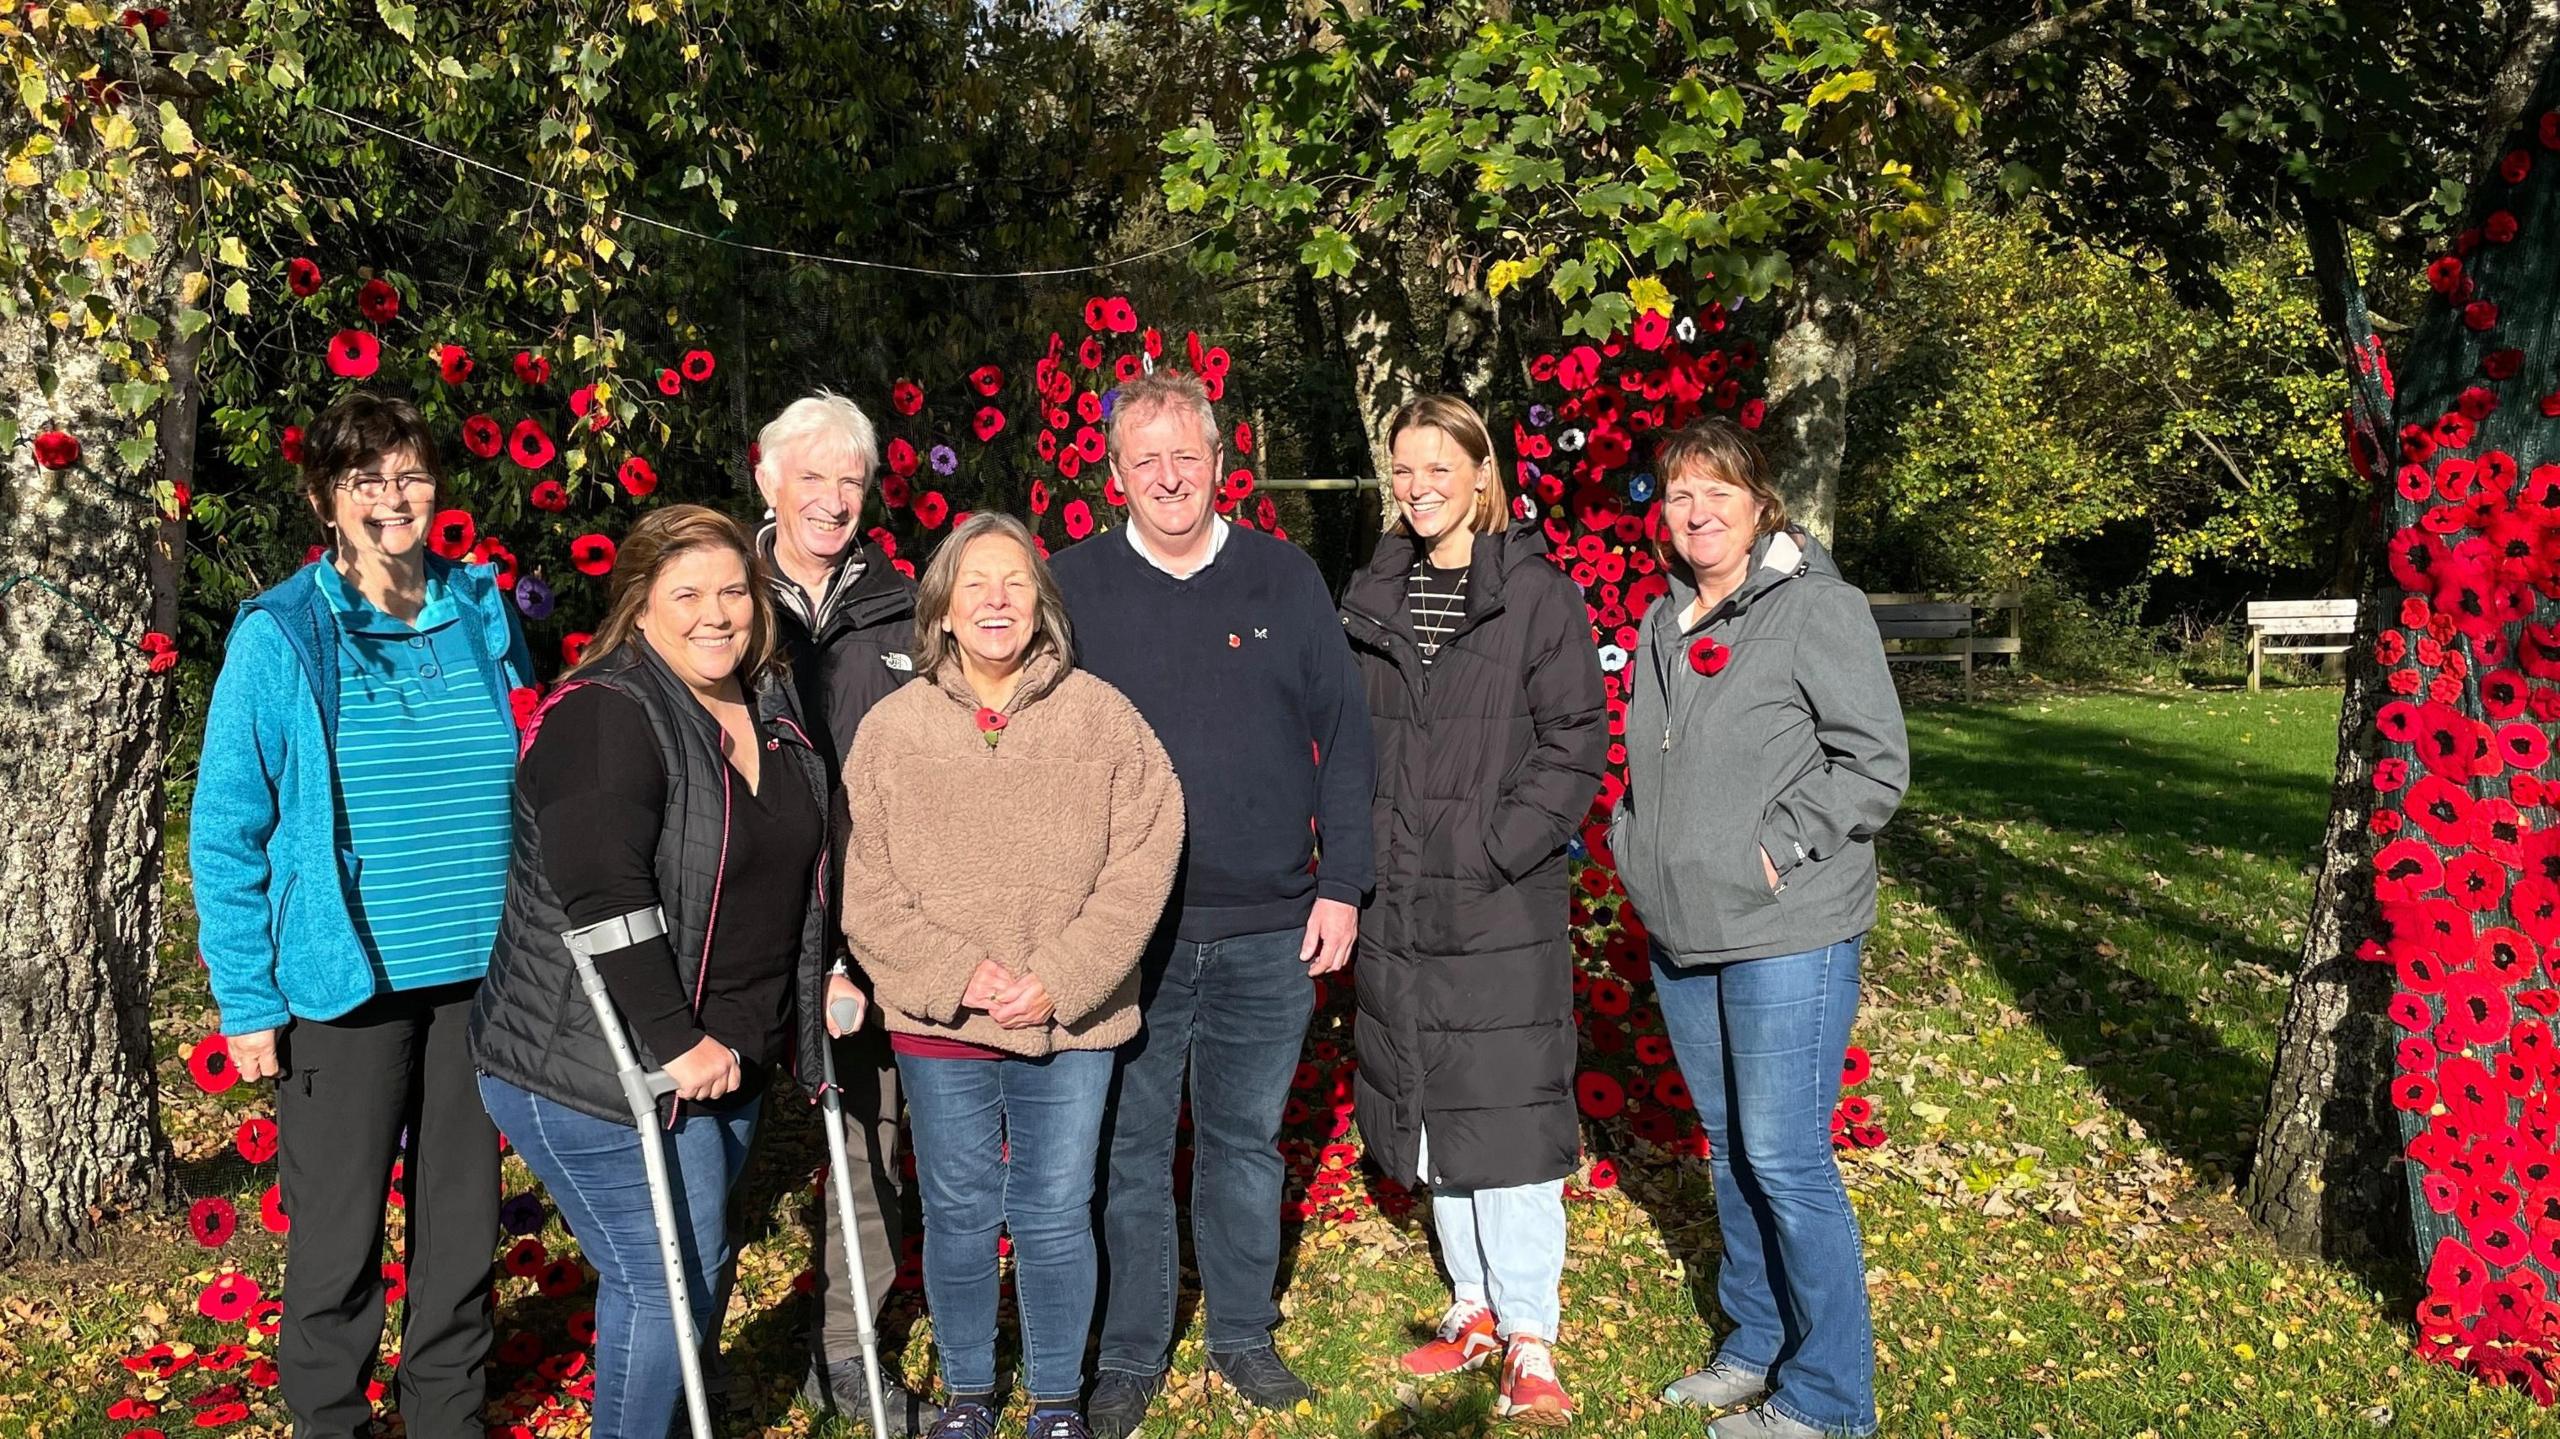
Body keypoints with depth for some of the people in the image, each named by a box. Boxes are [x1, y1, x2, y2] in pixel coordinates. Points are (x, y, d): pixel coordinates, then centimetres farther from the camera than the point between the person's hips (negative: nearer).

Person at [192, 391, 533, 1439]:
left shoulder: (485, 615, 3)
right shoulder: (279, 637, -8)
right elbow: (226, 834, -6)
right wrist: (247, 1000, -10)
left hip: (479, 972, 4)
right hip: (343, 985, -4)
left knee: (465, 1221, 15)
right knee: (339, 1237, 7)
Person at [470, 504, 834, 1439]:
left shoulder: (770, 710, 9)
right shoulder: (605, 715, -17)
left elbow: (802, 868, 23)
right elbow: (601, 895, -27)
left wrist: (830, 978, 15)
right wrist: (674, 1042, -27)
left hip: (727, 1062, 8)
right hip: (606, 1070, -8)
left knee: (693, 1273, 18)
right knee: (672, 1281, -5)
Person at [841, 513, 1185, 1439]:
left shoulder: (1101, 715, -5)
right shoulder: (893, 729, -2)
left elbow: (1142, 860, -8)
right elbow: (867, 891, -3)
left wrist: (1061, 979, -14)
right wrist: (956, 974, -14)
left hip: (1070, 1022, -1)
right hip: (940, 1023, 1)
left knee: (1056, 1216, 9)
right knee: (957, 1215, 14)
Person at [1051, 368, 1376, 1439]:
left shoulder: (1285, 579, 4)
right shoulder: (1073, 587, 1)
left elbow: (1343, 740, 5)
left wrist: (1340, 886, 0)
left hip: (1270, 932, 1)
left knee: (1247, 1144, 14)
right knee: (1129, 1150, 8)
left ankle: (1244, 1335, 31)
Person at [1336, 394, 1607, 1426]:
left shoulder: (1538, 594, -6)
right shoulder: (1372, 595, 9)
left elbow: (1574, 744, -8)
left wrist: (1498, 849, -16)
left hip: (1502, 905, -5)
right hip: (1396, 905, 5)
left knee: (1506, 1111, -3)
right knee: (1426, 1109, 13)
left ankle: (1530, 1341, 10)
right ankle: (1474, 1308, 28)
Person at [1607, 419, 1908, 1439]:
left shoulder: (1817, 607, -9)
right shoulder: (1665, 622, 13)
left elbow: (1875, 762, -13)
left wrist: (1779, 846, -17)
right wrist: (1634, 839, 9)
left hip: (1787, 935, -7)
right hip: (1683, 933, 8)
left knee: (1784, 1158, -5)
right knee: (1729, 1147, 17)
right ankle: (1755, 1347, 34)